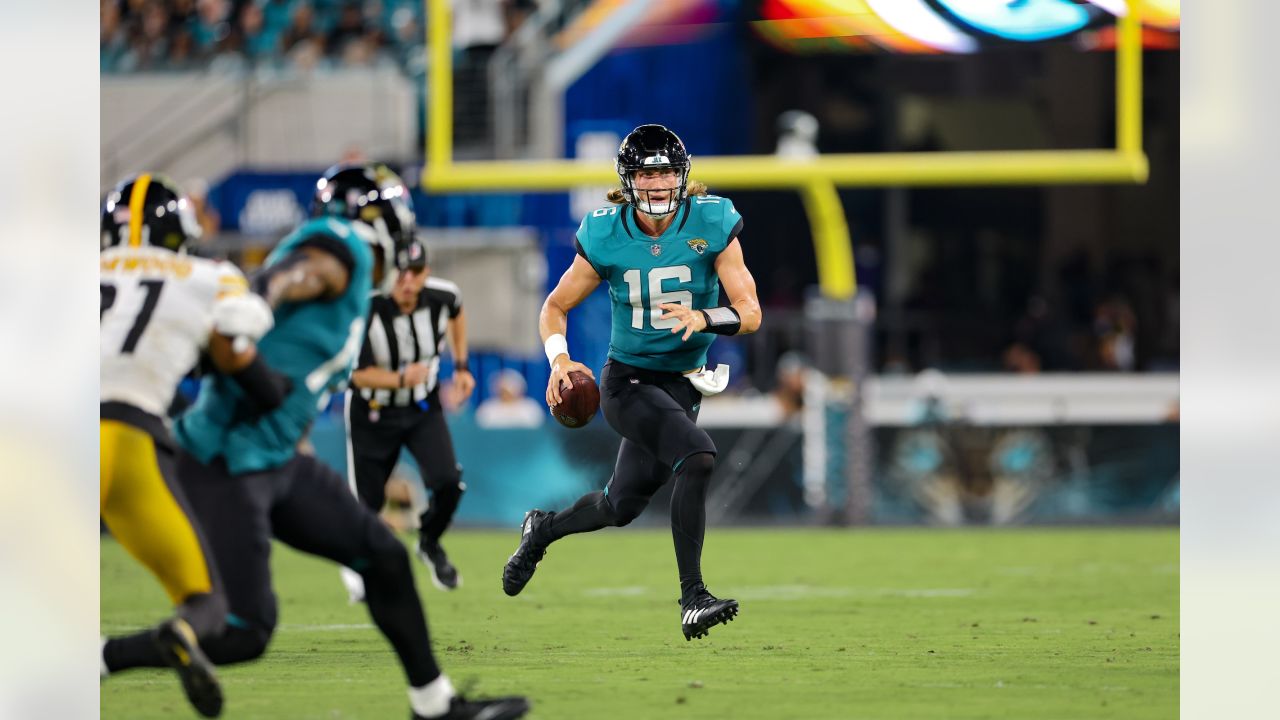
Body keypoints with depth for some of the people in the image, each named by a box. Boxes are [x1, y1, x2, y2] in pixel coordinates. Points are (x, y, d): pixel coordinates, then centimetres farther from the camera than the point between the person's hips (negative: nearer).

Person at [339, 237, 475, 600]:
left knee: (449, 484, -17)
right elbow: (360, 375, -23)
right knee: (367, 499, 3)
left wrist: (461, 366, 9)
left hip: (423, 407, 3)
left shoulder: (442, 296, -16)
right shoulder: (366, 311, -29)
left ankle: (430, 543, 16)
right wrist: (400, 379, -41)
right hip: (373, 413, -3)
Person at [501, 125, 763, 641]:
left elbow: (750, 313, -13)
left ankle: (542, 529, 46)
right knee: (698, 457, -28)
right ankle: (692, 597, -24)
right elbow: (556, 307, 2)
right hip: (627, 380, -3)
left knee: (621, 506, 15)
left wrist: (704, 318, -33)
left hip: (682, 382, 3)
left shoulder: (712, 225, -10)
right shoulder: (606, 236, -10)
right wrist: (559, 359, -17)